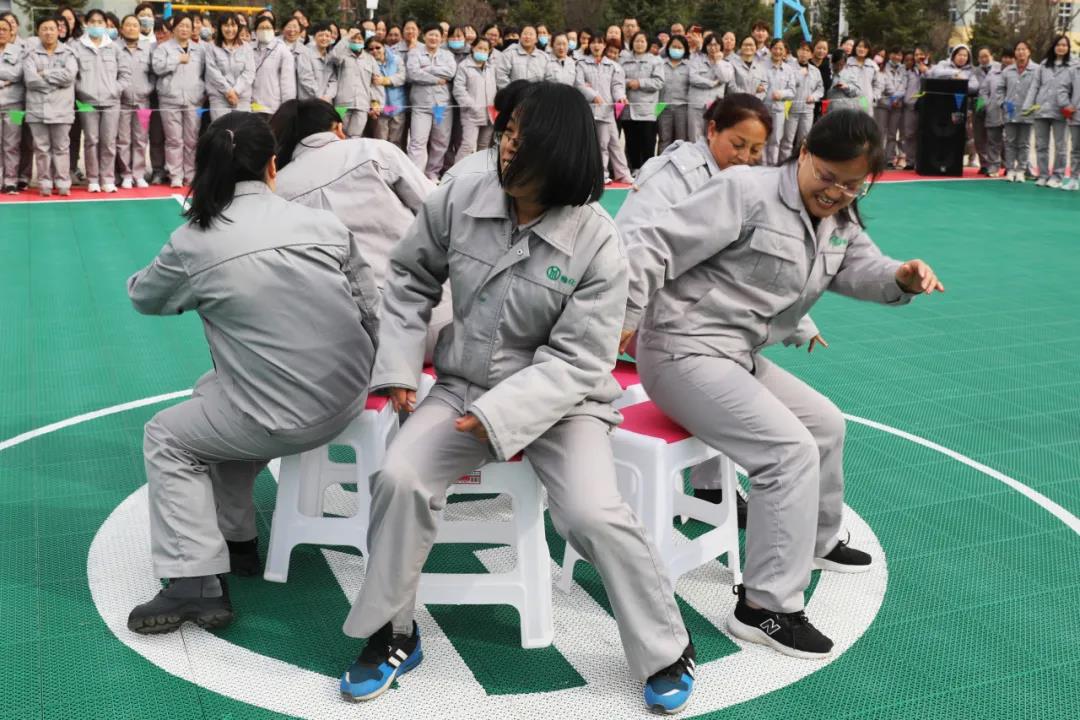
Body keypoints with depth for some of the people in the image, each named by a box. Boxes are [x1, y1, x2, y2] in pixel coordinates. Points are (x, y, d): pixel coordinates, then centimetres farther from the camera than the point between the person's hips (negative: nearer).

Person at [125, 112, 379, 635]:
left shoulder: (193, 244, -6)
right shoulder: (325, 224, -1)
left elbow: (143, 296, 14)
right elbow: (370, 310, 4)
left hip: (282, 420, -5)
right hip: (349, 400, 5)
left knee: (166, 439, 19)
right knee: (215, 397, 30)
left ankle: (195, 584, 9)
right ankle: (234, 540, 37)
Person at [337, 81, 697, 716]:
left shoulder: (596, 242, -18)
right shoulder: (460, 199, -8)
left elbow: (577, 359, -17)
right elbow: (411, 278, 9)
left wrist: (500, 417, -27)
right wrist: (399, 367, 0)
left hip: (560, 396, -3)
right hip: (465, 388, 3)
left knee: (593, 513, -24)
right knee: (399, 478, -21)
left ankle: (667, 649, 3)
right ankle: (393, 635, 3)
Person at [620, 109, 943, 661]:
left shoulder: (841, 224, 11)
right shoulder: (747, 192, -17)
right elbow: (652, 244, -20)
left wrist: (904, 278, -16)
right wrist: (625, 317, -23)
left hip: (739, 356, 10)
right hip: (684, 351, -10)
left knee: (826, 424, 21)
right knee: (791, 449, -21)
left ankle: (819, 540, 44)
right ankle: (766, 608, -14)